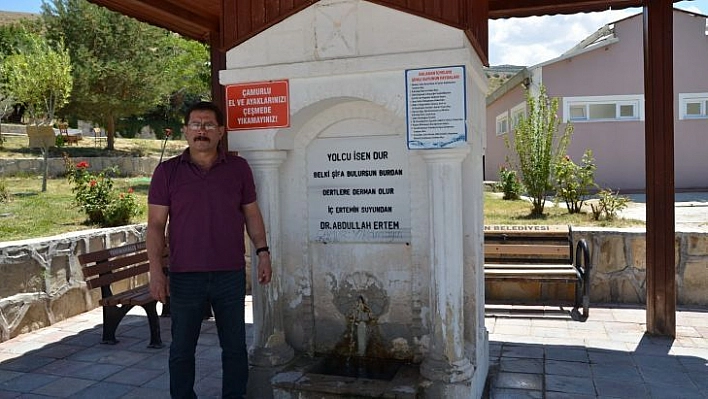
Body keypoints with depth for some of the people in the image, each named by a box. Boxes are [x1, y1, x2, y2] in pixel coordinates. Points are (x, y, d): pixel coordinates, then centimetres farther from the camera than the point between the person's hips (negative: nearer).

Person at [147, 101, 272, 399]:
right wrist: (156, 270, -8)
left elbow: (251, 213, 11)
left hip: (231, 275, 1)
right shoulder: (167, 171, 1)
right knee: (182, 349, 11)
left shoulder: (238, 168, 4)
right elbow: (156, 224, 0)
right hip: (184, 276, 0)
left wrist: (262, 252, 3)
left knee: (235, 346, 11)